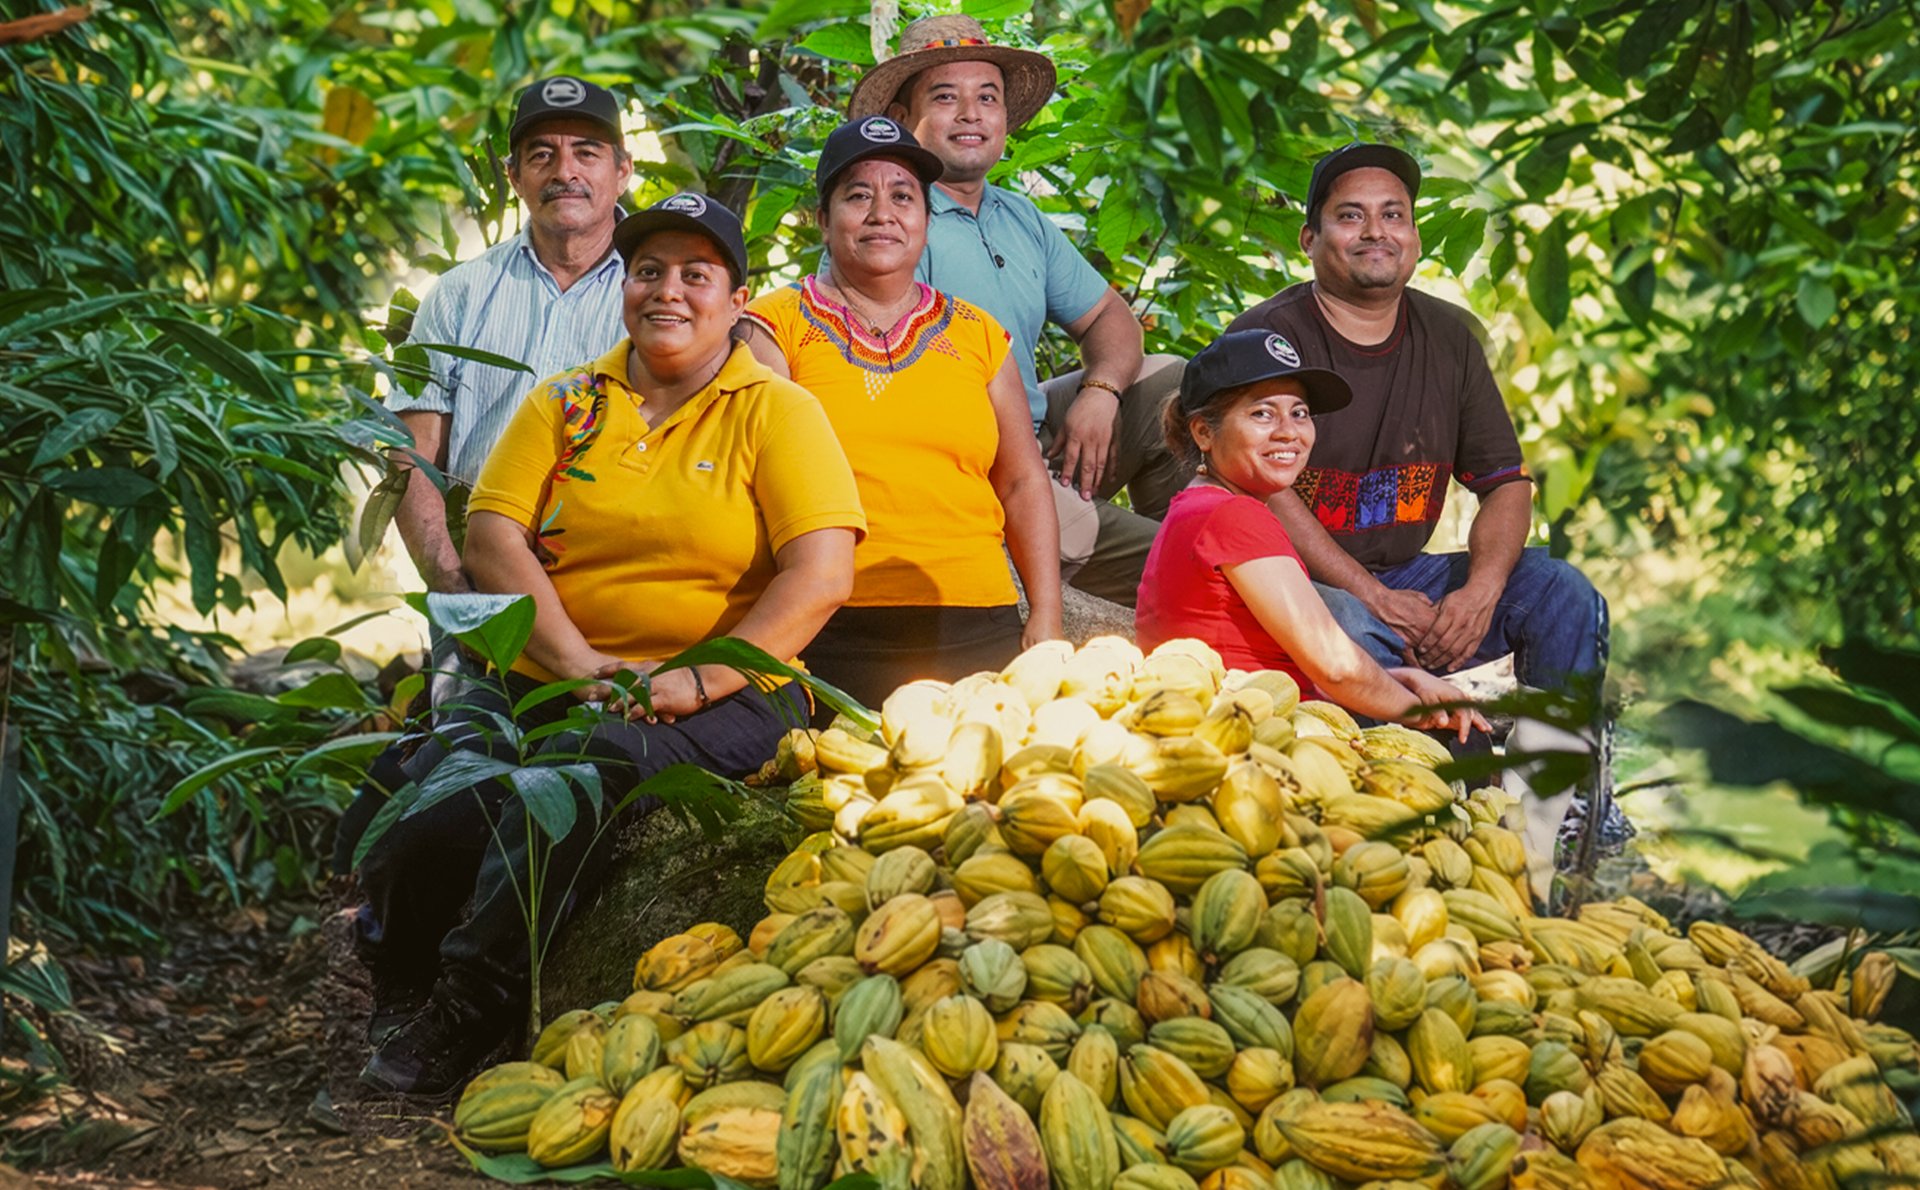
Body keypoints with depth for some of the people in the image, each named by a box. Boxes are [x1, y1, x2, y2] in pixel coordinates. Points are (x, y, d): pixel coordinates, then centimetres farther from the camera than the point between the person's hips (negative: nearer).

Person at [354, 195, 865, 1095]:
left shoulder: (776, 412, 5)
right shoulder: (564, 404, 15)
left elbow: (821, 577, -7)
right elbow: (493, 533, 3)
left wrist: (693, 681, -17)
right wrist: (578, 663, -13)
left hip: (719, 696, -3)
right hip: (543, 683, 3)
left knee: (580, 761, -35)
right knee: (434, 795, -27)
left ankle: (466, 1015, -22)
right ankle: (406, 986, 1)